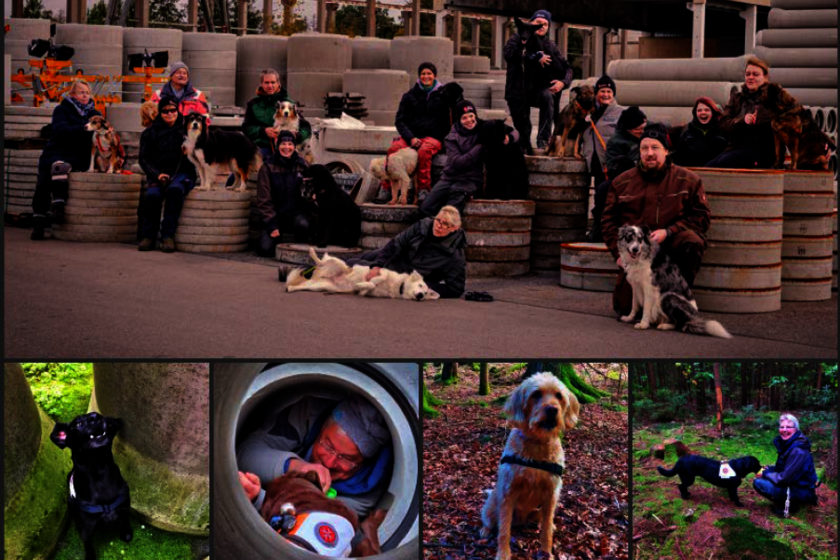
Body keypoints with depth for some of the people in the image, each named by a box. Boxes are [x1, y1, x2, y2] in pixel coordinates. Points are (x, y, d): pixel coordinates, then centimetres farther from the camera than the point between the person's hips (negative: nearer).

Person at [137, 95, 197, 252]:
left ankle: (168, 235, -30)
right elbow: (144, 159, 9)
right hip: (158, 173, 1)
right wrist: (156, 175, -9)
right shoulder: (150, 132, 14)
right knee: (152, 195, -32)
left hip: (182, 173, -1)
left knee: (175, 190, -36)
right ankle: (149, 236, -17)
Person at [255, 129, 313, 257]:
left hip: (297, 213, 1)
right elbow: (264, 199, -3)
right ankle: (277, 237, 16)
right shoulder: (268, 167, -2)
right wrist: (271, 225, -11)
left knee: (303, 224, -35)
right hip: (276, 214, -1)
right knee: (265, 249, -20)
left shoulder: (301, 166, 4)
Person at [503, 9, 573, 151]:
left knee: (547, 96, -32)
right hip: (519, 91, -1)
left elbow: (566, 68, 10)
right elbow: (508, 54, -19)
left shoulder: (550, 45, 9)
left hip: (538, 89, 1)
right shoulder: (518, 39, 2)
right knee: (522, 129, -7)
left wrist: (563, 82, -14)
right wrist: (535, 57, -23)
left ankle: (543, 140, -32)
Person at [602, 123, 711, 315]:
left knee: (692, 241, -35)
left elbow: (701, 216, -2)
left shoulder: (688, 180, 1)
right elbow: (608, 219, 10)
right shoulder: (622, 182, 7)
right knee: (626, 308, -14)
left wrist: (668, 232, -15)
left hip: (670, 244, 0)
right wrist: (619, 252, -2)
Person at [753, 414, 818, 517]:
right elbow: (783, 468, 18)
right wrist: (768, 469, 0)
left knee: (758, 483, -15)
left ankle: (786, 506, -2)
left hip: (801, 492, -10)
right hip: (792, 484, 10)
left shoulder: (798, 451, -25)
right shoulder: (787, 444, 5)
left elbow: (785, 478, -24)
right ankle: (789, 502, 13)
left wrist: (765, 474, -10)